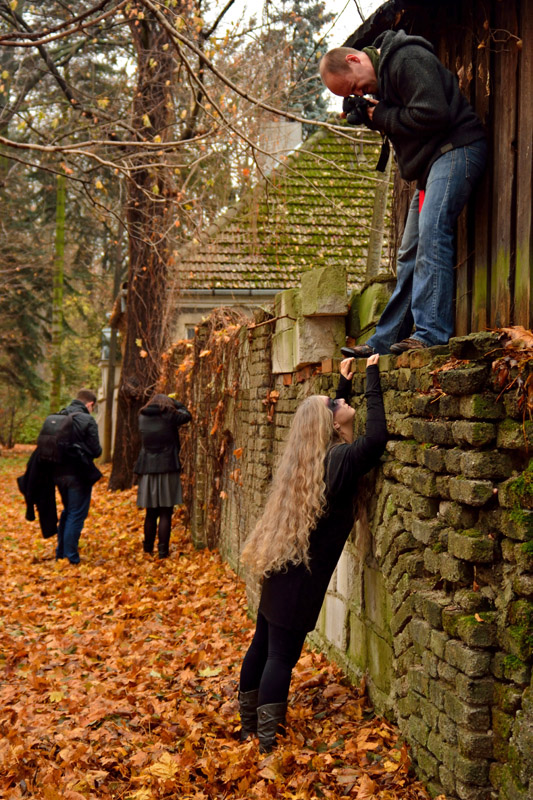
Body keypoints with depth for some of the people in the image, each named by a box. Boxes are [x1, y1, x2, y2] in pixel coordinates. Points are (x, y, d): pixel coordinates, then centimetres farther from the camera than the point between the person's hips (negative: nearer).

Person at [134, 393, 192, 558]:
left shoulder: (143, 418, 3)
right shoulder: (169, 417, -6)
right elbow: (187, 415, 11)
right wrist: (174, 402, 24)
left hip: (147, 470, 4)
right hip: (167, 470, -4)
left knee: (151, 513, 15)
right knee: (165, 514, 0)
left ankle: (148, 547, 24)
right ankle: (162, 549, -1)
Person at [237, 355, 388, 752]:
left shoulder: (310, 457, 9)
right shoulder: (340, 459, -16)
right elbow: (377, 436, -30)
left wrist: (345, 382, 29)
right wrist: (372, 375, -19)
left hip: (279, 568, 9)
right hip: (302, 574, -9)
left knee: (262, 646, 16)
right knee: (282, 655, -6)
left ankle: (249, 729, 28)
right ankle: (267, 745, -2)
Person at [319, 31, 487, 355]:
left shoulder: (406, 59, -13)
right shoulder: (382, 73, 18)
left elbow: (433, 115, -22)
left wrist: (382, 117, -10)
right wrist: (373, 116, 4)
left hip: (456, 149, -10)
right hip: (431, 161, 10)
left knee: (431, 233, -24)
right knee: (409, 255, 8)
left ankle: (432, 333, -28)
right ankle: (384, 342, 11)